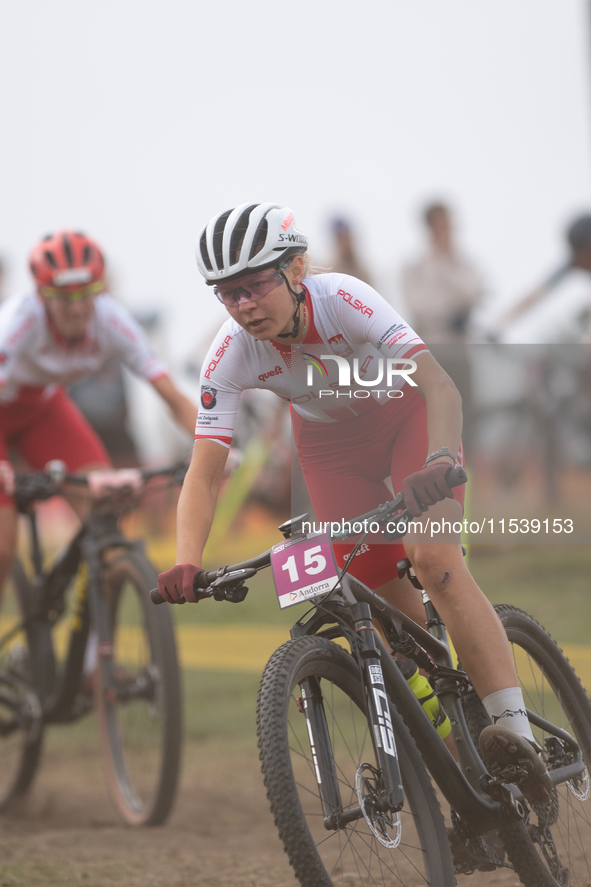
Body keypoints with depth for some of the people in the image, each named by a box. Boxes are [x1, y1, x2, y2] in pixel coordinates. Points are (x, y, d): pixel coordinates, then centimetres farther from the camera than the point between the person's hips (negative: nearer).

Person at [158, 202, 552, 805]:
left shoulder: (344, 300, -35)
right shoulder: (231, 356, -26)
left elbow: (438, 383, -44)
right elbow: (204, 473, -28)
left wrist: (442, 460, -63)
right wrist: (187, 564, -45)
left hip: (404, 413, -4)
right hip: (329, 442, 4)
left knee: (434, 560, -25)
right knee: (382, 592, -4)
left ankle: (515, 731, -30)